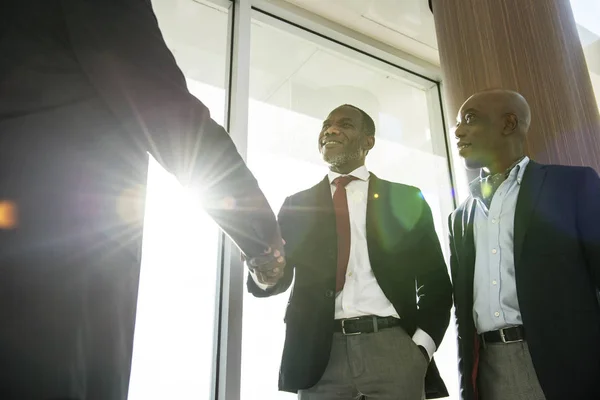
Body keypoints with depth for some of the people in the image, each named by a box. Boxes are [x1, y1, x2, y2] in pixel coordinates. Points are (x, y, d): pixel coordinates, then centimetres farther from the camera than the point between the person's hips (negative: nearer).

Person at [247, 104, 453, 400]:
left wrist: (421, 347, -5)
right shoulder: (297, 205, 11)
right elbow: (270, 282, 6)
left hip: (392, 349, 0)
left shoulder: (406, 200, 8)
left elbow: (436, 283, 9)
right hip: (318, 356, 1)